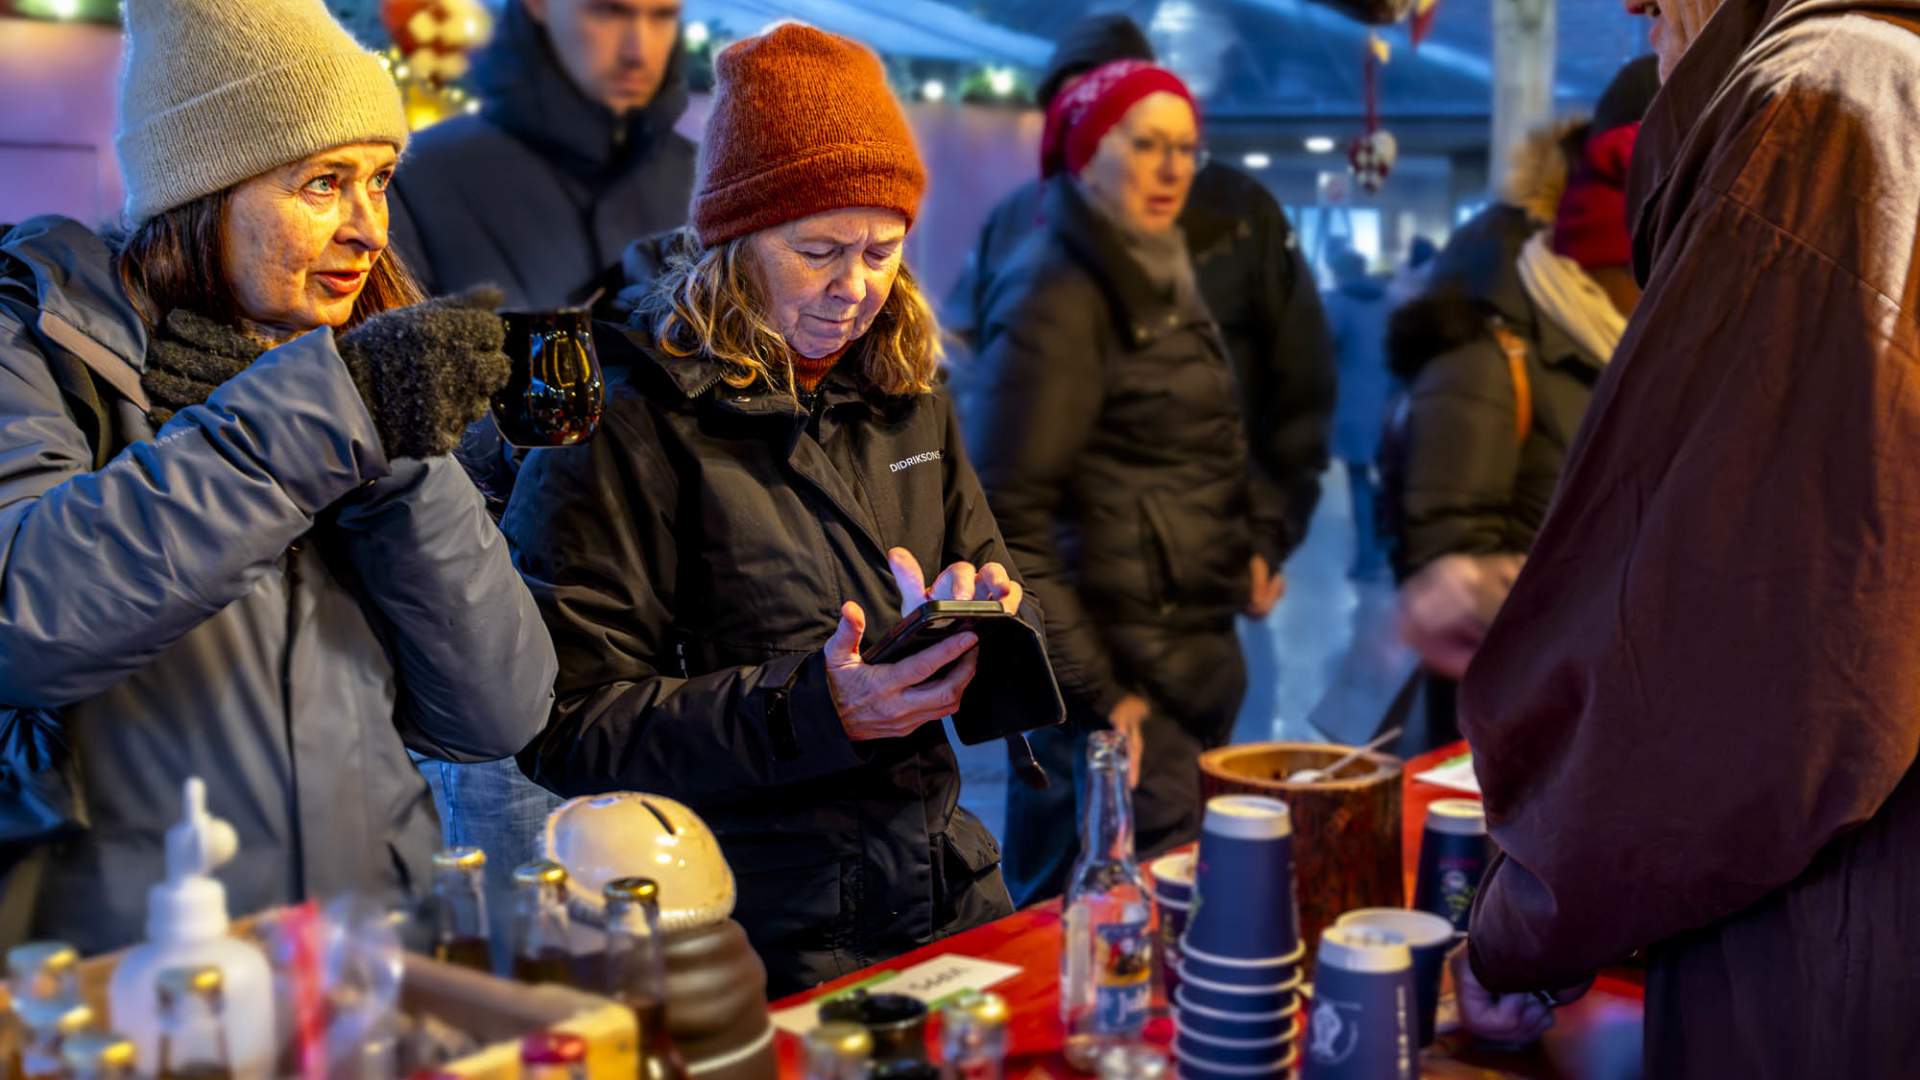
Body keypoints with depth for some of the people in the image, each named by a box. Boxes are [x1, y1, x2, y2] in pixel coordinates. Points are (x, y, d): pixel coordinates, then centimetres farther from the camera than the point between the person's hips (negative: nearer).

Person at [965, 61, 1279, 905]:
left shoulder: (1161, 278, 13)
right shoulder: (1057, 297, -14)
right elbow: (1009, 518, -17)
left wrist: (1257, 537, 7)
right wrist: (1092, 687, -19)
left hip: (1192, 658, 8)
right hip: (1123, 676, -8)